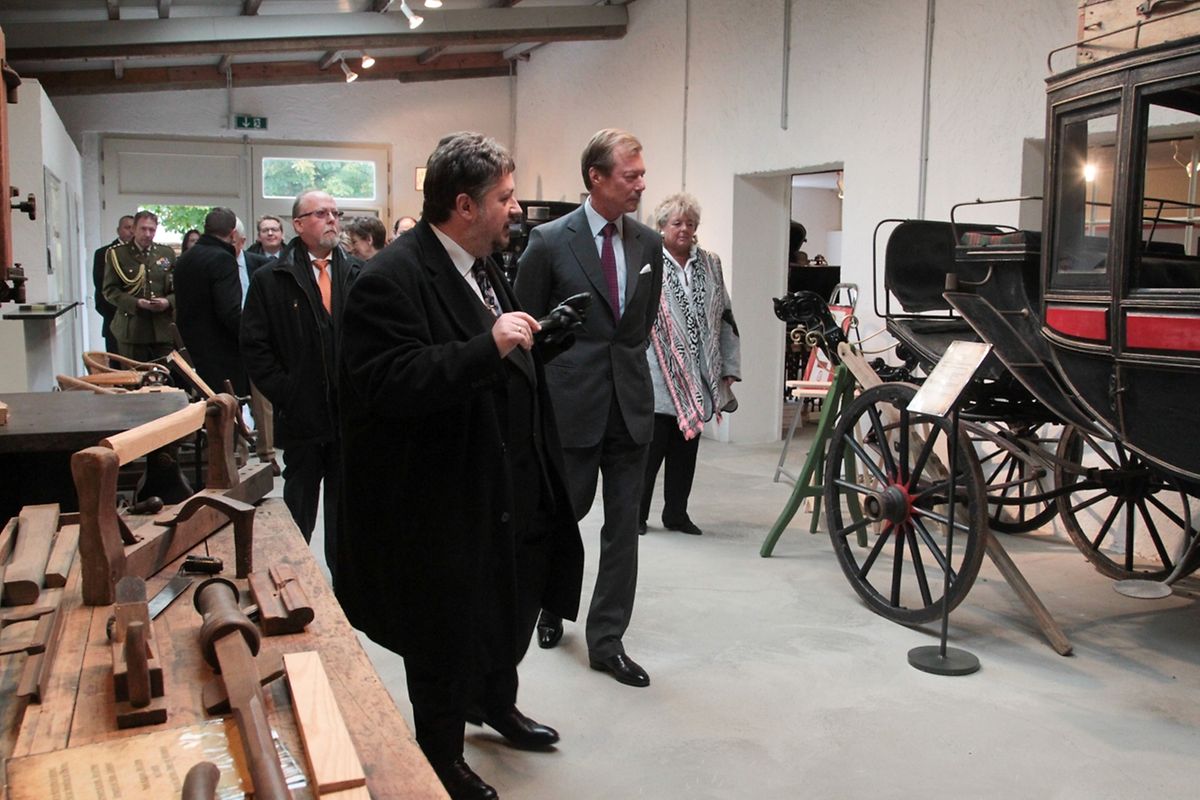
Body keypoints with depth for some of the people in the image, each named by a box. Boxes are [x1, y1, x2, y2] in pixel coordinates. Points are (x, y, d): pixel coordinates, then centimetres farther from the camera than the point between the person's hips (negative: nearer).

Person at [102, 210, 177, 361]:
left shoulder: (167, 253, 12)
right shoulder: (116, 254, 2)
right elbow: (110, 290, -2)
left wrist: (168, 302, -9)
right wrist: (135, 303, -17)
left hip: (164, 329, 2)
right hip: (132, 330, -2)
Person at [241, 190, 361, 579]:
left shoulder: (357, 275, 6)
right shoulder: (270, 279, 0)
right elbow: (254, 346, -2)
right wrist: (284, 394, -8)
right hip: (302, 415, -2)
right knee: (300, 505, 11)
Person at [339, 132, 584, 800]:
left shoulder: (487, 268, 10)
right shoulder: (394, 280, -21)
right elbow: (388, 385, -33)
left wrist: (532, 341, 9)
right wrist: (488, 347, -36)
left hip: (509, 488, 9)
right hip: (445, 502, -9)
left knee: (515, 601, 24)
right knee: (447, 635, 9)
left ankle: (497, 700, 51)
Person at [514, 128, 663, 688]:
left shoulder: (648, 244, 6)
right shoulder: (550, 241, -7)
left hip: (630, 403, 4)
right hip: (573, 401, -4)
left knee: (623, 525, 5)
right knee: (564, 513, 10)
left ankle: (607, 641, 17)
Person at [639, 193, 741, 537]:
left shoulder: (710, 264, 12)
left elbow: (724, 318, 15)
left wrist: (729, 368, 11)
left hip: (698, 379, 5)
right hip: (658, 378, -5)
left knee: (686, 448, 12)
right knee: (651, 446, 0)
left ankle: (676, 512, 23)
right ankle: (636, 513, 13)